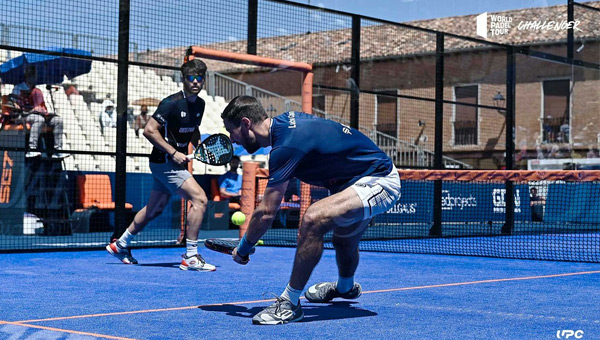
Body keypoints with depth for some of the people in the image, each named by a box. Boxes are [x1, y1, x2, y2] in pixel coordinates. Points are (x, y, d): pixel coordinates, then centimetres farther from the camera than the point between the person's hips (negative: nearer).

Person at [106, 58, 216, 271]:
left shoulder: (199, 104, 7)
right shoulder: (172, 103, -19)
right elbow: (149, 130, -21)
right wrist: (173, 153, -23)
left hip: (174, 161, 9)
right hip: (164, 162, -9)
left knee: (155, 209, 20)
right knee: (199, 198, -19)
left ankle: (121, 244, 37)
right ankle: (190, 257, -13)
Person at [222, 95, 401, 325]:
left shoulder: (285, 147, -28)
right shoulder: (287, 119, -1)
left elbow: (266, 213, -24)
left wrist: (242, 249, -10)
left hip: (380, 182, -11)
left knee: (313, 219, -32)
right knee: (344, 236, 34)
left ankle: (289, 303, -21)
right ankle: (346, 287, 65)